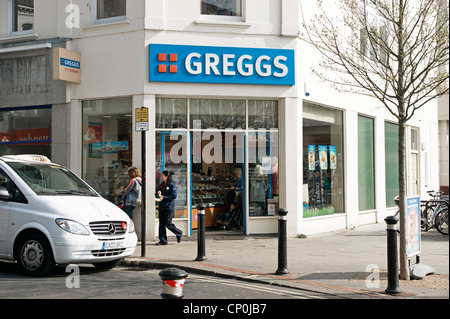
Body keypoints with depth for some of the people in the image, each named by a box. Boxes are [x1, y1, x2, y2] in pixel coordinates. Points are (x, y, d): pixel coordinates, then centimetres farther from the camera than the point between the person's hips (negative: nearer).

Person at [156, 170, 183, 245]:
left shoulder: (172, 185, -8)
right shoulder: (162, 184, 15)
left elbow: (174, 196, -15)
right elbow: (158, 191, 17)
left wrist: (163, 198, -20)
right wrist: (158, 193, -7)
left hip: (169, 207, -7)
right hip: (161, 207, 7)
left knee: (168, 224, -7)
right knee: (161, 224, 4)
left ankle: (179, 233, 16)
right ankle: (163, 240, 8)